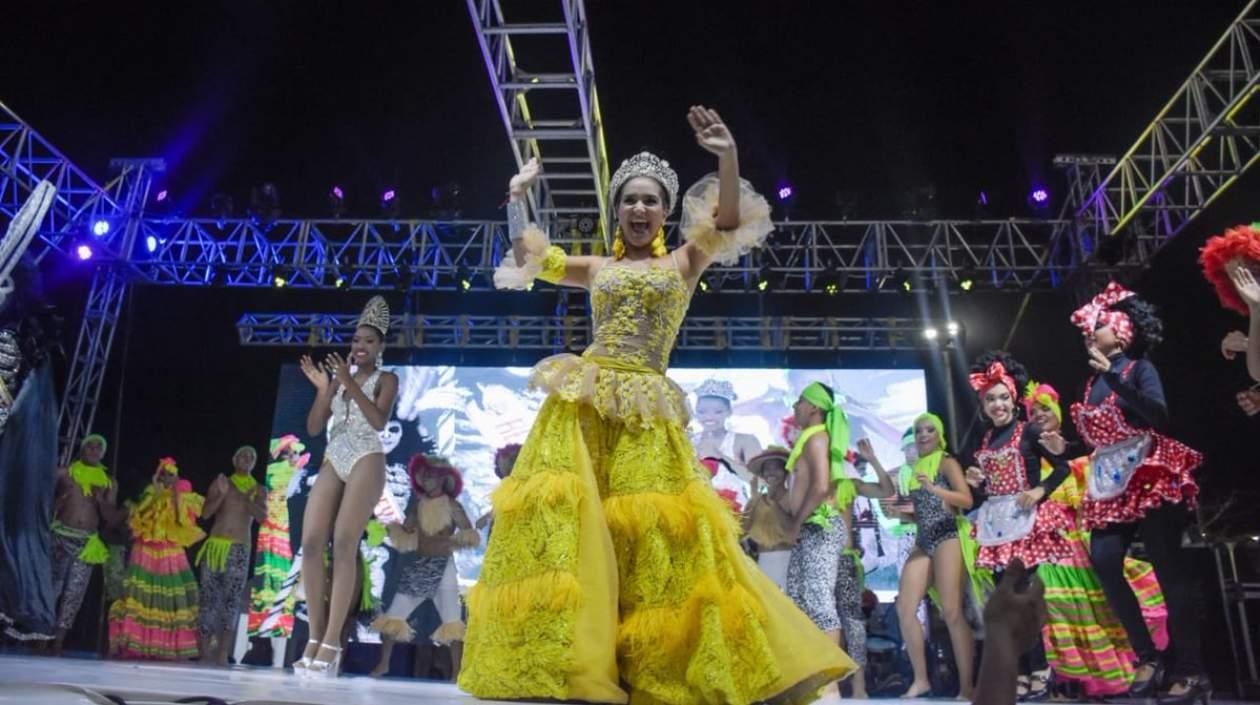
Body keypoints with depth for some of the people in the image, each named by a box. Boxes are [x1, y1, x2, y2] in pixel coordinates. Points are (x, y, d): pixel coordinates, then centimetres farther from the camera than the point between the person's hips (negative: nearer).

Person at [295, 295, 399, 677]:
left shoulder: (386, 379, 6)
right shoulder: (337, 377, 18)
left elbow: (380, 420, -12)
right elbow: (313, 427, 11)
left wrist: (350, 385, -18)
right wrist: (324, 388, -3)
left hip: (366, 462, -5)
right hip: (332, 463, 5)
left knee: (343, 545, -17)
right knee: (311, 544, -8)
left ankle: (331, 643, -17)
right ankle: (315, 637, -2)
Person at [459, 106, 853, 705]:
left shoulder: (684, 261, 12)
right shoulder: (597, 268, 18)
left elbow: (729, 222, -3)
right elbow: (526, 257, 21)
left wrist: (728, 157, -17)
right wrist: (516, 198, 12)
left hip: (644, 412, -1)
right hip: (581, 405, 2)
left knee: (654, 525, -8)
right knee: (564, 514, -11)